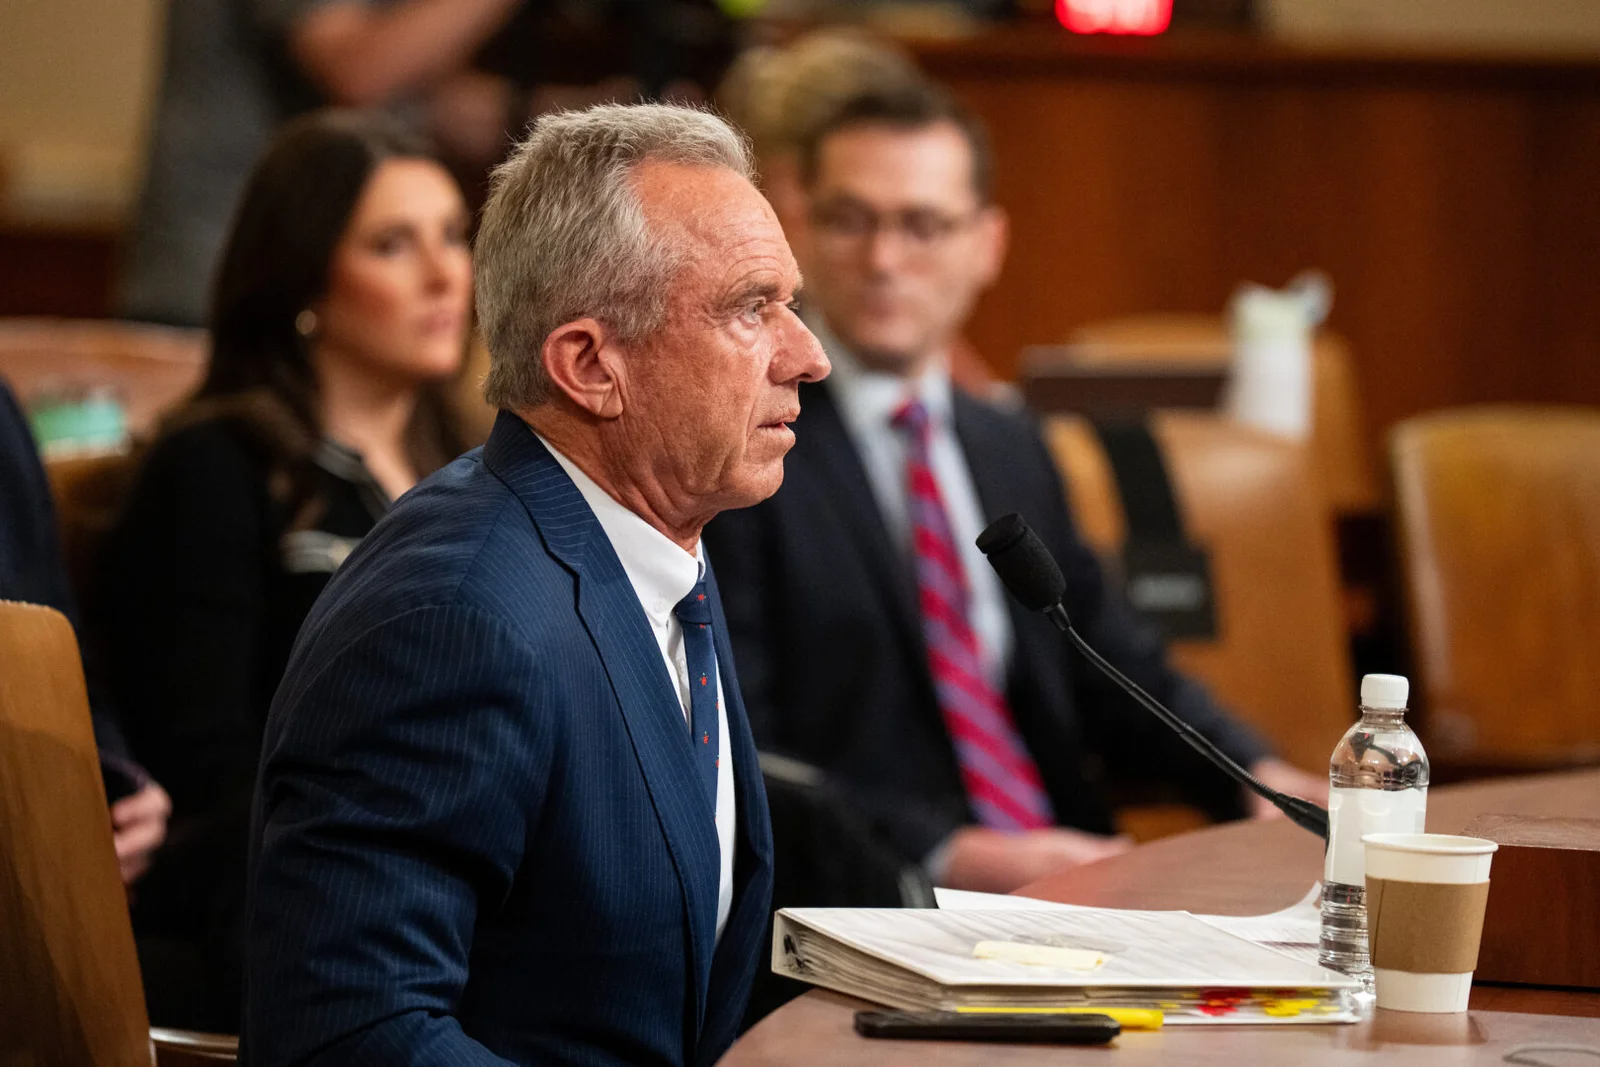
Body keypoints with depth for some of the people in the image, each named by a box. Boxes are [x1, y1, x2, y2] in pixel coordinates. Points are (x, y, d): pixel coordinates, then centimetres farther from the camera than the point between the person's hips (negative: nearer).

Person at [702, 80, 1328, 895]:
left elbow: (1119, 675, 24)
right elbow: (735, 745, -12)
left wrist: (1264, 780, 4)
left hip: (1065, 881, 8)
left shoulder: (1013, 451, 20)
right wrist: (949, 856, -22)